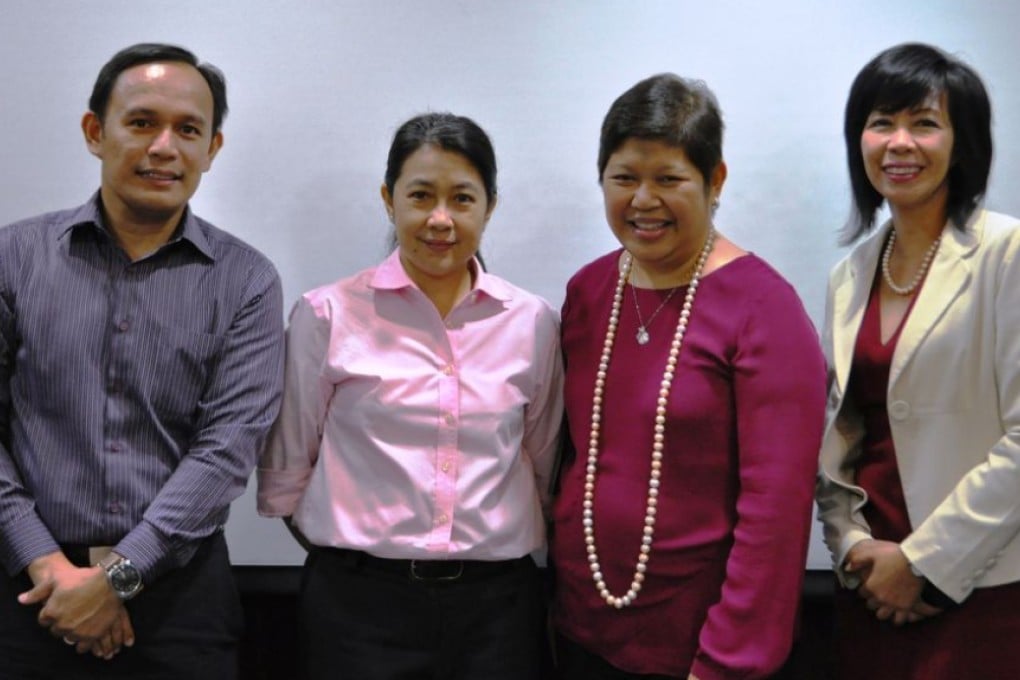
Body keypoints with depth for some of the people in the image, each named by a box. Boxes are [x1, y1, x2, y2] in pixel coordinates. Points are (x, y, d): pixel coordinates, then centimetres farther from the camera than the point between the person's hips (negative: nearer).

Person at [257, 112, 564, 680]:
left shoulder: (535, 323, 2)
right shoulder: (329, 314, -4)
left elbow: (544, 467, 11)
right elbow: (287, 468, 3)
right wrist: (350, 545, 8)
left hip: (497, 604, 2)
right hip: (361, 601, -1)